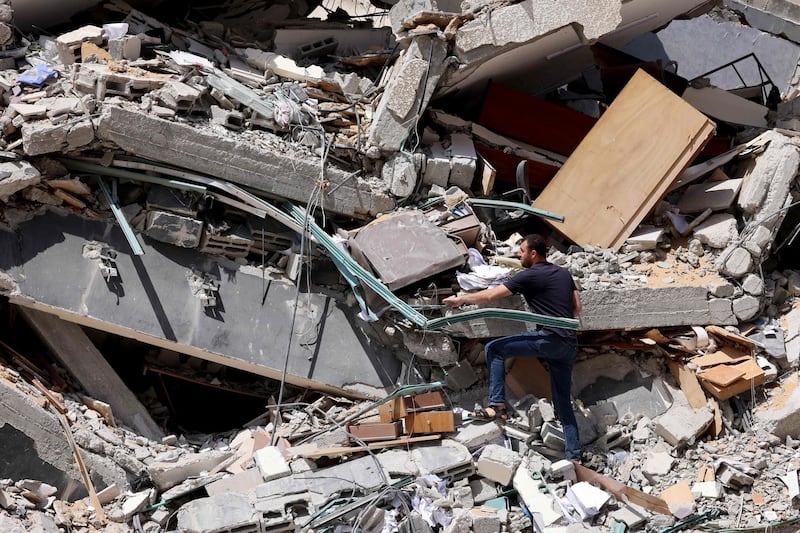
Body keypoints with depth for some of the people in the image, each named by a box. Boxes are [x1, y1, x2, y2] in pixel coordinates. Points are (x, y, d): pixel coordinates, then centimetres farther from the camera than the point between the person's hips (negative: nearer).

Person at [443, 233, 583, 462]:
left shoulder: (529, 276, -4)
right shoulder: (564, 273, 18)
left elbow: (490, 296, -4)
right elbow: (577, 308, 21)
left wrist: (460, 299, 8)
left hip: (549, 338, -8)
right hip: (569, 344, 8)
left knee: (494, 349, 1)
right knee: (563, 402, 12)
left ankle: (497, 405, -8)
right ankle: (574, 456, 7)